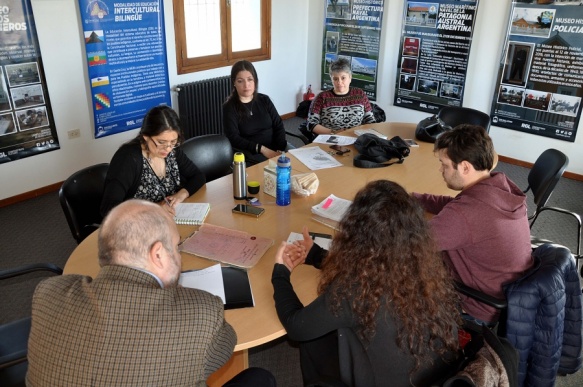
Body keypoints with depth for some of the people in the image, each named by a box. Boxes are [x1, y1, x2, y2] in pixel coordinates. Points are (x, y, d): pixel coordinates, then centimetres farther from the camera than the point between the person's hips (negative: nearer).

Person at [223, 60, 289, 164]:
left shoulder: (264, 100, 9)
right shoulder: (229, 107, -3)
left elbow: (278, 125, 4)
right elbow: (234, 138, -12)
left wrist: (280, 150, -13)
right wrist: (262, 149, -21)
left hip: (275, 147, 5)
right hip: (252, 152, -5)